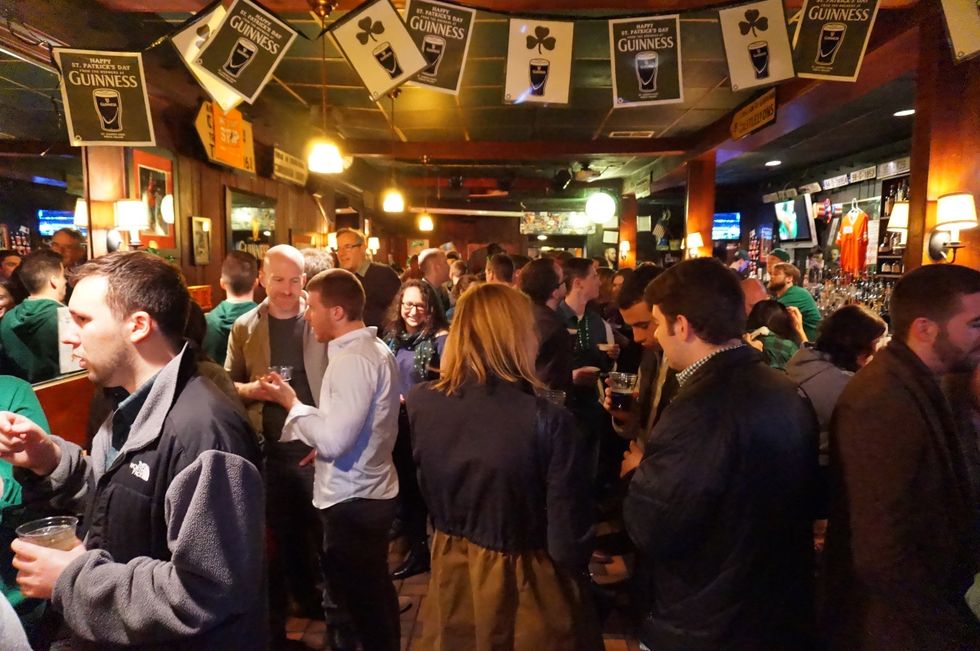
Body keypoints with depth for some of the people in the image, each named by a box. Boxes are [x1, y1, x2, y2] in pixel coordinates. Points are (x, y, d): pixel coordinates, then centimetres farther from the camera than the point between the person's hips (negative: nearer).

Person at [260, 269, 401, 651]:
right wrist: (321, 445, 10)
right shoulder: (374, 349, 10)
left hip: (351, 501, -10)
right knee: (372, 596, 23)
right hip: (369, 492, 10)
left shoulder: (352, 359, -22)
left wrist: (291, 402, -15)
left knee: (351, 602, 7)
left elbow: (334, 441, -27)